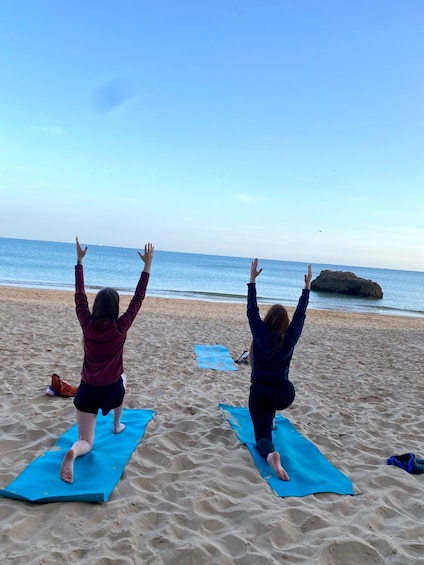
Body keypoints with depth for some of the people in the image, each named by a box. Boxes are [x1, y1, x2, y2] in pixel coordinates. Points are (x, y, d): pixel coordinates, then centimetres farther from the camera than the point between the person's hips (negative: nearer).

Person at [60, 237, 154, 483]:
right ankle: (117, 425, 41)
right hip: (111, 388, -1)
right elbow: (138, 299, -8)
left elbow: (79, 295, 5)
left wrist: (80, 261, 10)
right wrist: (147, 266, -5)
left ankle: (73, 451, -27)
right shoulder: (120, 326, -13)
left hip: (87, 389, 1)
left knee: (86, 443, 9)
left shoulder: (87, 324, -7)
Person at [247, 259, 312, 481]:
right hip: (284, 394, 3)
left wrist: (252, 280, -2)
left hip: (261, 393, -3)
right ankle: (270, 420, 50)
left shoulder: (260, 335, -8)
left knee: (263, 437, -5)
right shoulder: (290, 338, -4)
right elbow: (300, 314, 5)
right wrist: (307, 287, 11)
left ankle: (271, 455, -38)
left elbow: (252, 310, -4)